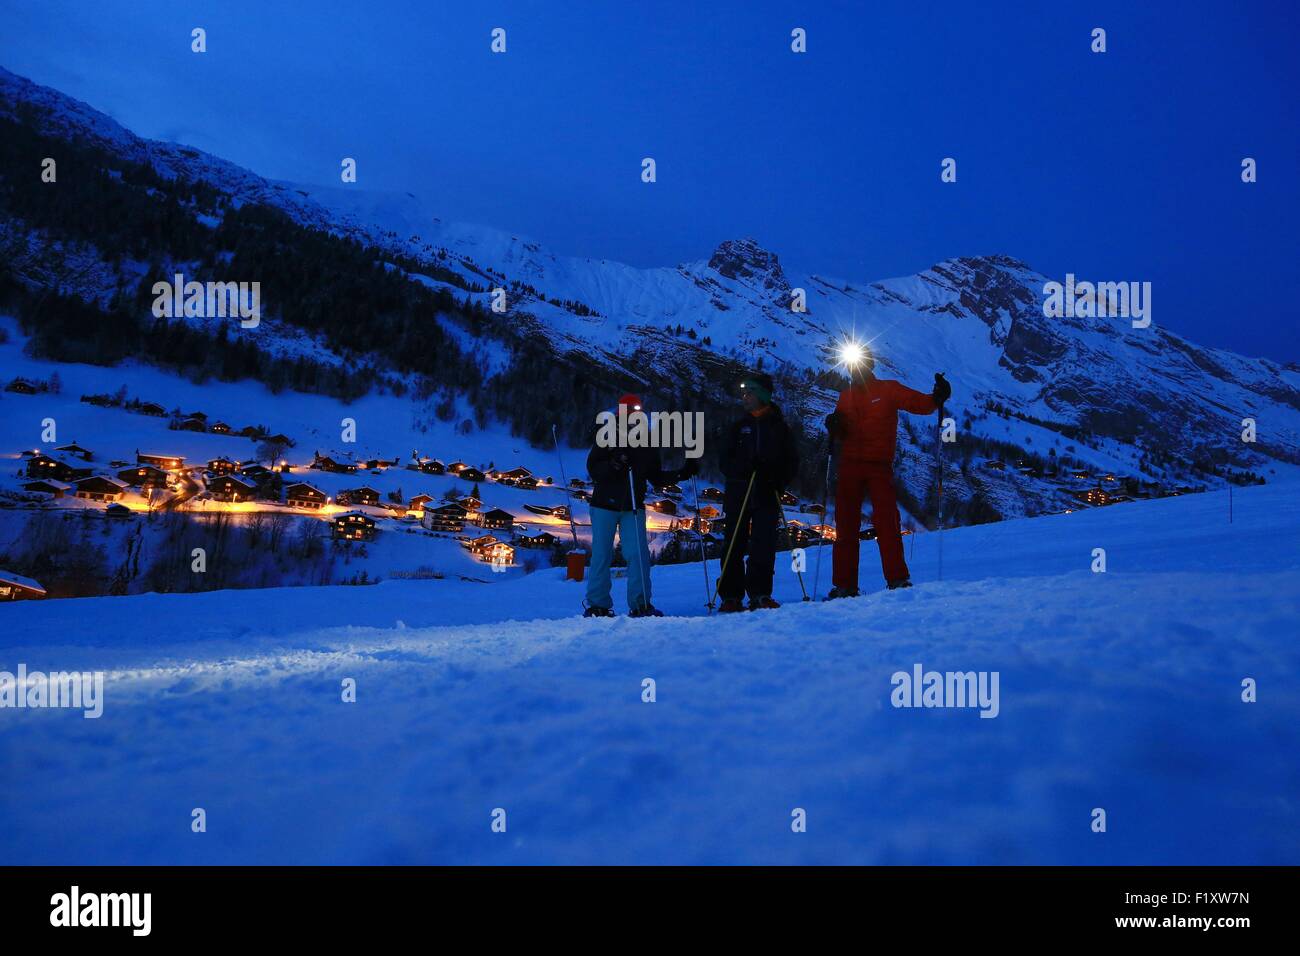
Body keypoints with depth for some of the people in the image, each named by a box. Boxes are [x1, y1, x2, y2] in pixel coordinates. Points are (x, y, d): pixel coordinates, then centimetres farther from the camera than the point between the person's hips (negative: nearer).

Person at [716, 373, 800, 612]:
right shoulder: (738, 427, 12)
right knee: (734, 547, 0)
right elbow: (726, 463, 4)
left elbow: (792, 463, 9)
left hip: (768, 496, -1)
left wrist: (778, 481, -10)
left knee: (764, 547, -6)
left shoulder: (779, 427, 10)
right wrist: (746, 467, -16)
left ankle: (760, 596, -1)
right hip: (738, 495, 1)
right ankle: (731, 597, 3)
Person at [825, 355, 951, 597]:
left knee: (886, 521, -9)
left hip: (879, 466, -3)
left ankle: (897, 579, -3)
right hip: (849, 466, 4)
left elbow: (919, 403, -4)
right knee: (845, 524, 3)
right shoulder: (846, 396, 15)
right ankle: (844, 585, 6)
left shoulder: (888, 389, 5)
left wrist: (937, 398, -24)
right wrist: (834, 427, -5)